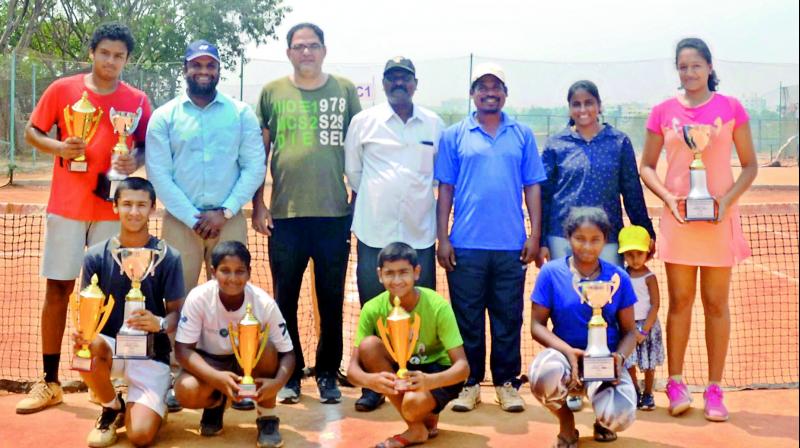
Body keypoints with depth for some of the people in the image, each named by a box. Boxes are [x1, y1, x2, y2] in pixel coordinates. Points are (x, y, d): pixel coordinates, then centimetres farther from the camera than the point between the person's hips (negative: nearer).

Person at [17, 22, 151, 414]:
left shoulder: (137, 100, 2)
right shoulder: (62, 89, 1)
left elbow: (146, 146, 9)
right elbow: (32, 132, 7)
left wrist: (134, 162, -13)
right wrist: (58, 146, -13)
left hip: (112, 209, 0)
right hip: (66, 206, 0)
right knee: (57, 289, 3)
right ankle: (49, 382, 12)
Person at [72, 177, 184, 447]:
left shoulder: (167, 257, -8)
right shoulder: (96, 256, -3)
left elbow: (176, 312, -4)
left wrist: (160, 324, -28)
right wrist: (82, 331, -23)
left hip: (151, 354, -2)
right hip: (110, 347, 2)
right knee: (86, 347, -35)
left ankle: (146, 404, 21)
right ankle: (112, 408, -2)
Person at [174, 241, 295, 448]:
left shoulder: (264, 303, -23)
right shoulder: (198, 298, -24)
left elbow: (287, 352, -17)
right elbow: (183, 349, -22)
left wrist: (277, 383, -39)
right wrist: (217, 378, -39)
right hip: (210, 363, 0)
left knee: (265, 346, -33)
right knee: (186, 392, -31)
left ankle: (267, 418, -10)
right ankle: (216, 402, 8)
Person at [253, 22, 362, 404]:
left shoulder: (345, 91, 6)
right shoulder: (273, 92, 7)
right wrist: (257, 205, 4)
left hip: (334, 215, 0)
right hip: (285, 215, 0)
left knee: (331, 301, 7)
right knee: (285, 300, 7)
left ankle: (327, 374, 21)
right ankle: (289, 375, 20)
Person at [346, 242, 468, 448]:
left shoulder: (438, 306, -24)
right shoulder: (373, 309, -17)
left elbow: (463, 366, -26)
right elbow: (352, 369, -19)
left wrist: (430, 381, -48)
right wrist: (370, 380, -44)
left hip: (438, 372, -5)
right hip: (399, 369, 5)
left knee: (412, 403, -37)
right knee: (368, 345, -26)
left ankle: (428, 418, 4)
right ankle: (417, 428, -12)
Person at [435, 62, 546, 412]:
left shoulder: (522, 135, 9)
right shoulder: (454, 136, 6)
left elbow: (532, 187, 8)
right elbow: (445, 189, 5)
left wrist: (535, 234, 0)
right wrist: (442, 239, -1)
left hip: (511, 245, 1)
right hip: (465, 245, 0)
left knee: (508, 317, 6)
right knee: (467, 317, 6)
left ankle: (507, 383, 18)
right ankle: (469, 383, 17)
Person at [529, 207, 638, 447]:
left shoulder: (618, 277, 1)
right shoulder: (551, 272, -4)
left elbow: (629, 331, 6)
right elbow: (537, 325, -4)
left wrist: (620, 356, -17)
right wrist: (568, 351, -21)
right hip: (566, 355, -1)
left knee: (620, 417, -28)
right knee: (545, 372, -38)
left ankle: (603, 420, 18)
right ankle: (566, 421, 0)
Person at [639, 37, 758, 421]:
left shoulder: (731, 108, 1)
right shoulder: (663, 112, 3)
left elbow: (750, 165, 3)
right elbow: (646, 166, 7)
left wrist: (728, 199, -12)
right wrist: (667, 197, -10)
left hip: (719, 218, 0)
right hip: (678, 217, 1)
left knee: (716, 304, 4)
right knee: (680, 301, 5)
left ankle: (714, 389, 13)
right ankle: (676, 383, 15)